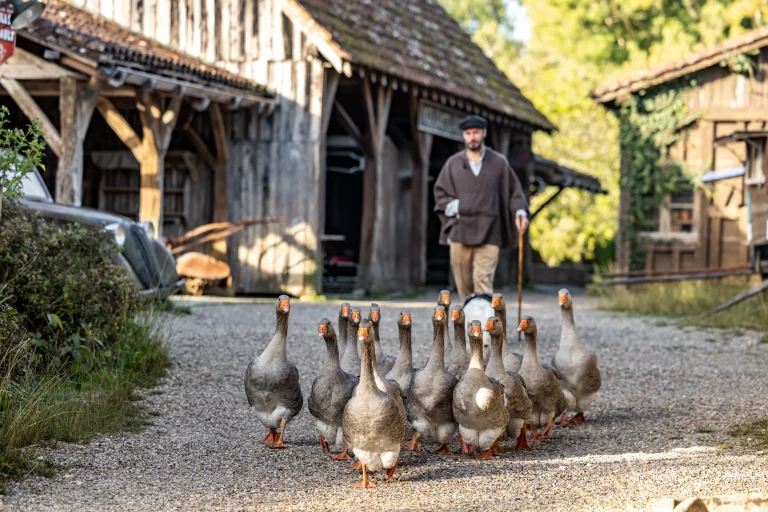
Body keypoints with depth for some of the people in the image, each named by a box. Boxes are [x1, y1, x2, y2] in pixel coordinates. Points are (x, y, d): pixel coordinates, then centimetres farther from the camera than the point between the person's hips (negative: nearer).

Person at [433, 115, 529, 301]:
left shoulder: (499, 162, 7)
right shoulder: (453, 163, 11)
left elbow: (514, 191, 11)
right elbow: (440, 192, 16)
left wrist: (520, 212, -6)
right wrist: (452, 207, -3)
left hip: (488, 234, -2)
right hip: (460, 231, 2)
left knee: (483, 280, -13)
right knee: (464, 283, 4)